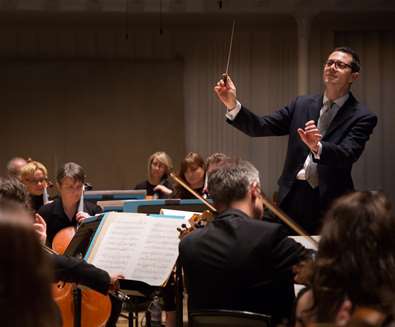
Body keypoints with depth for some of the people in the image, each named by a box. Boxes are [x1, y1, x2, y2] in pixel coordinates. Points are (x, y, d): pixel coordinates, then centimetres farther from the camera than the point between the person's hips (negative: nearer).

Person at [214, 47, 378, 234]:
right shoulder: (302, 105, 10)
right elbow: (261, 127, 3)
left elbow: (347, 155, -20)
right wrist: (233, 105, -14)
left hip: (328, 204, -4)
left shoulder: (362, 117, -5)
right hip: (292, 197, 4)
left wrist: (317, 147, -40)